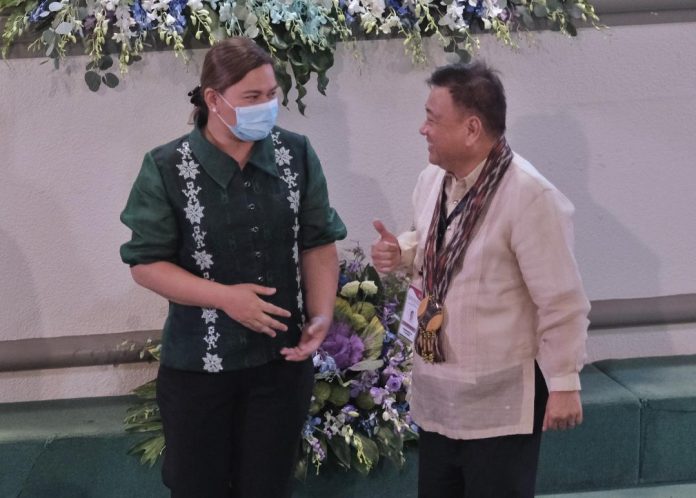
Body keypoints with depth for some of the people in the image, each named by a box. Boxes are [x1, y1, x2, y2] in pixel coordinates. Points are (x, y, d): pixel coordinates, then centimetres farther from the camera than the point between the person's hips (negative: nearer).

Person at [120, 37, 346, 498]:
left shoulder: (297, 155, -2)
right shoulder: (167, 168, -11)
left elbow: (319, 244, 3)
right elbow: (145, 264, -9)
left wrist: (321, 315, -11)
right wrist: (226, 296, -20)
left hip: (283, 358, 3)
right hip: (197, 365, -2)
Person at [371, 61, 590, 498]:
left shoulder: (530, 196, -23)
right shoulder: (432, 179, 2)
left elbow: (562, 302, -19)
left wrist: (564, 384, -14)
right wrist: (402, 253, -1)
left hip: (500, 397, -8)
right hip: (437, 389, 8)